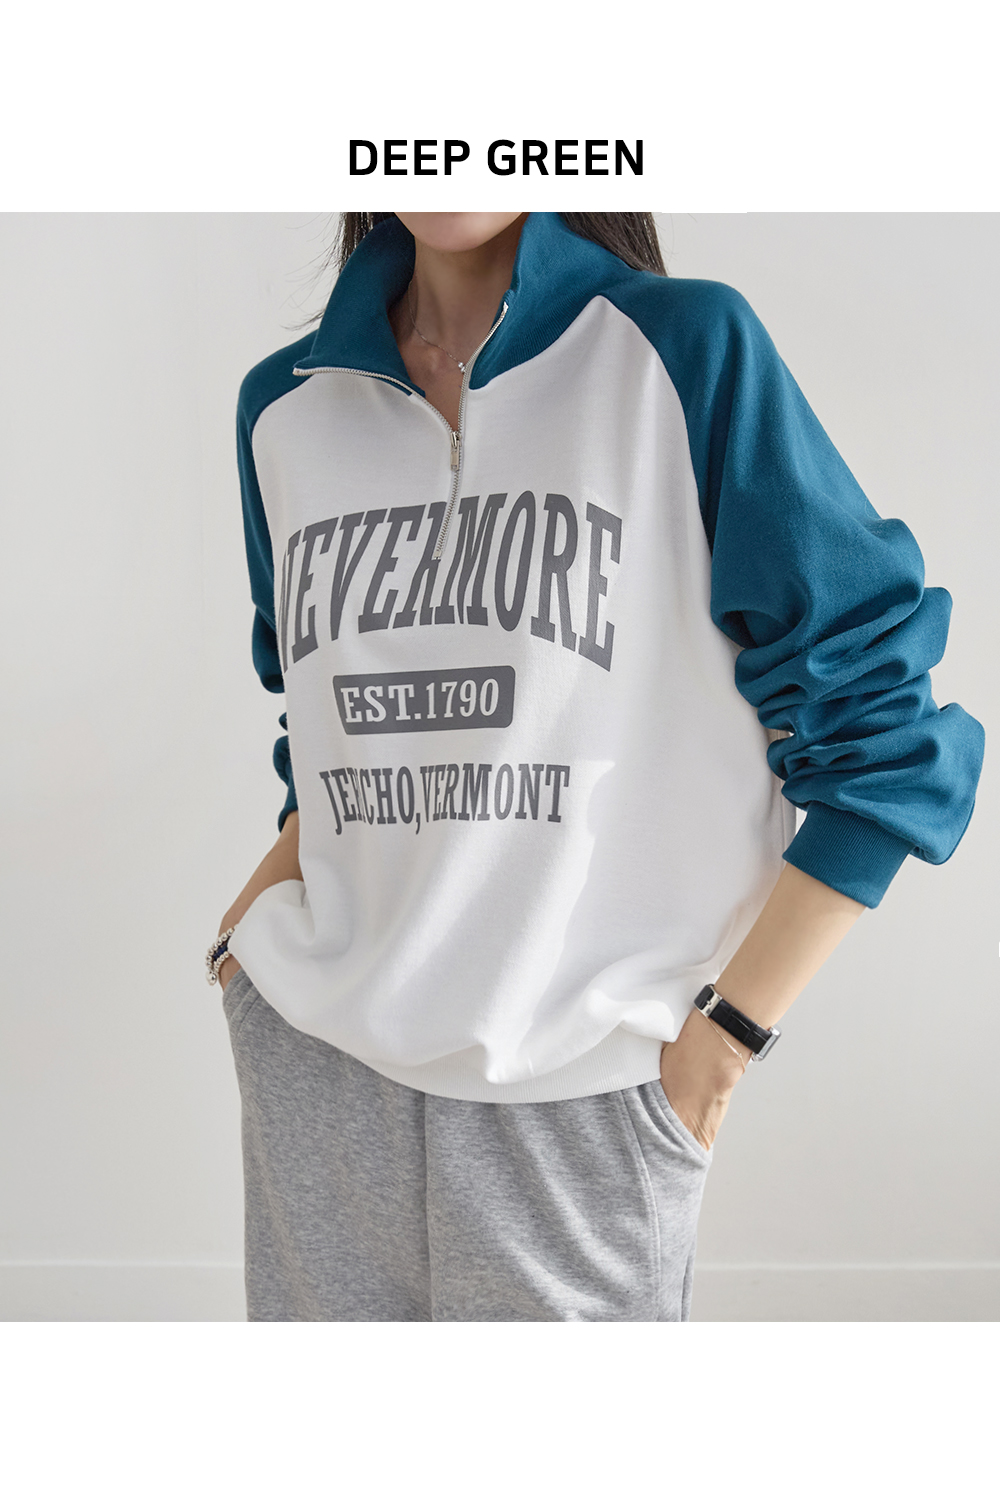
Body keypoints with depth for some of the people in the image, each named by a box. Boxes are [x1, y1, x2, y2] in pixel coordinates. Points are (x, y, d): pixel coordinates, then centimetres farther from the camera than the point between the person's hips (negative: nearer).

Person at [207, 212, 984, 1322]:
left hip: (579, 1081, -3)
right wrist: (260, 908, 5)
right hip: (317, 1060, 4)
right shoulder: (282, 408, 8)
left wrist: (726, 1036, -8)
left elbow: (874, 729, -7)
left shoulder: (686, 350, -7)